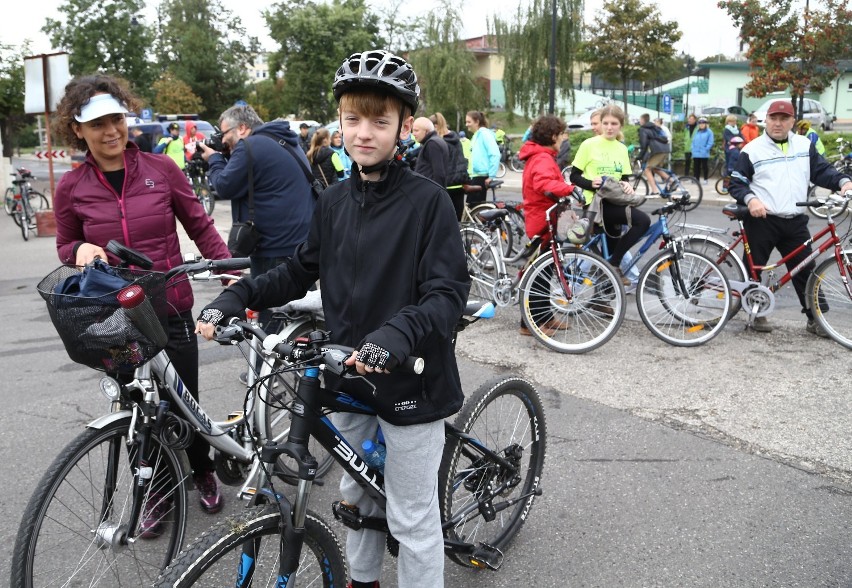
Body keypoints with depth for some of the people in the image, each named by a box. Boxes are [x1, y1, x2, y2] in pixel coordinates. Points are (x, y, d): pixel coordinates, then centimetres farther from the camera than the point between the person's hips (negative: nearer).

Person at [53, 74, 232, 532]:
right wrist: (80, 249, -11)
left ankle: (203, 473, 40)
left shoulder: (160, 169, -4)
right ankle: (157, 494, 33)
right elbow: (64, 247, 12)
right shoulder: (72, 188, -2)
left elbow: (200, 226, 2)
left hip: (172, 310, 0)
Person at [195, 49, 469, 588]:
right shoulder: (334, 201, 4)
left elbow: (449, 294, -21)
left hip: (410, 381, -6)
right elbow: (302, 271, 12)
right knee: (355, 495, 25)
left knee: (412, 519, 7)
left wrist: (395, 335, -38)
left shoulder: (427, 200, -15)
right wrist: (234, 298, 0)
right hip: (349, 375, 7)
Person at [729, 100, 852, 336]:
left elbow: (822, 171, 10)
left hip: (795, 222, 3)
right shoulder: (752, 150, -2)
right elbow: (736, 183, -2)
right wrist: (750, 199, -21)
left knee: (805, 269, 6)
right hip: (761, 220, -3)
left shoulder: (805, 145, 10)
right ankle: (757, 313, 20)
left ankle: (816, 318, 14)